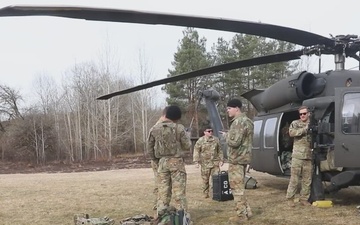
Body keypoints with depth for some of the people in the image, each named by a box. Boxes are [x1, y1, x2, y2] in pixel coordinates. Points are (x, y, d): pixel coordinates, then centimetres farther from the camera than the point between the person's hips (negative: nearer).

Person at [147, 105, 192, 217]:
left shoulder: (155, 129, 2)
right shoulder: (179, 128, -9)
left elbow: (150, 146, 8)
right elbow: (187, 146, -4)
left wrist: (155, 158, 19)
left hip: (162, 162, 3)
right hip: (176, 161, -3)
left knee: (162, 189, 9)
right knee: (179, 189, 1)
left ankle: (162, 215, 9)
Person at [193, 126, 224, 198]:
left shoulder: (216, 140, 7)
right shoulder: (200, 141, -2)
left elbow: (220, 151, 14)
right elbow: (196, 151, -3)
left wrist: (221, 160, 10)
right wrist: (196, 161, -9)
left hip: (215, 163, 2)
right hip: (205, 163, -2)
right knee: (205, 179, 5)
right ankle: (205, 194, 17)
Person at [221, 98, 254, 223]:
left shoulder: (238, 122, -18)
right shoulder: (246, 120, 16)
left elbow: (234, 142, -25)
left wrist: (226, 135, -6)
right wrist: (229, 135, 11)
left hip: (236, 159, -10)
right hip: (242, 157, 10)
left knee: (237, 187, -4)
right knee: (240, 186, 17)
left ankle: (241, 215, 1)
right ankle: (246, 211, 22)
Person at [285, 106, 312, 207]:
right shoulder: (295, 123, 7)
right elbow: (291, 132, -13)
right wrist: (305, 130, -16)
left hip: (309, 156, 3)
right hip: (297, 156, -3)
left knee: (307, 180, 4)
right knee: (294, 178, -1)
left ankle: (304, 198, 13)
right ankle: (290, 198, 6)